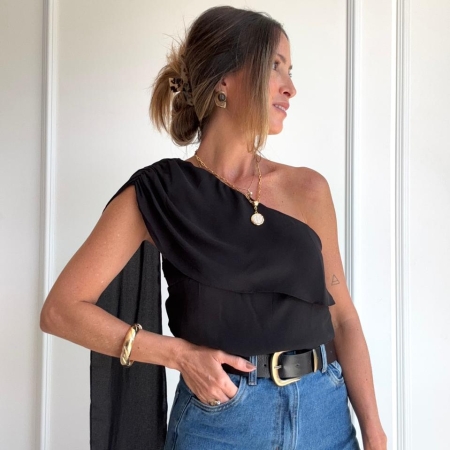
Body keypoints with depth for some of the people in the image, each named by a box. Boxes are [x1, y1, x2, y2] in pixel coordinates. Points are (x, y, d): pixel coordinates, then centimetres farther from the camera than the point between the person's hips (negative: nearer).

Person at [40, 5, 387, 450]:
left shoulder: (308, 188, 0)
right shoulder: (156, 194, -7)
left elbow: (342, 318, 4)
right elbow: (61, 309, -7)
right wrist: (180, 353, -14)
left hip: (324, 412, 3)